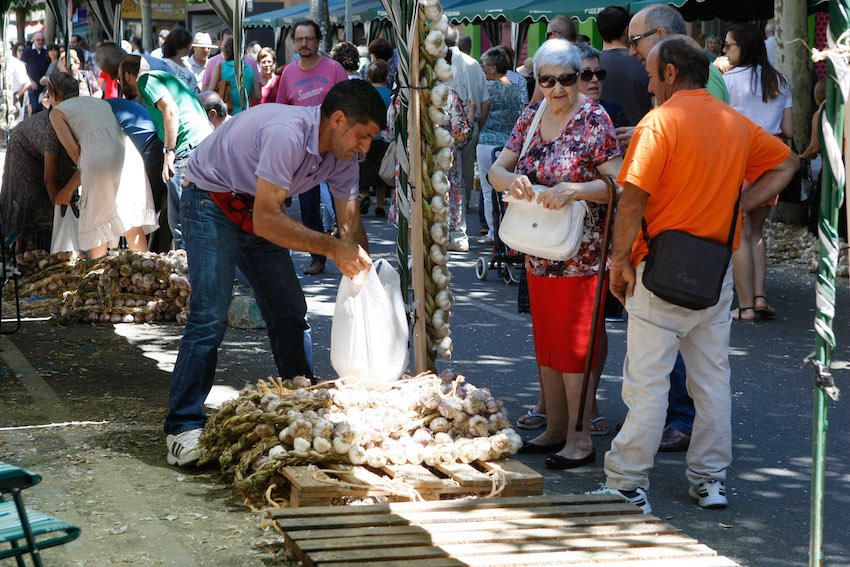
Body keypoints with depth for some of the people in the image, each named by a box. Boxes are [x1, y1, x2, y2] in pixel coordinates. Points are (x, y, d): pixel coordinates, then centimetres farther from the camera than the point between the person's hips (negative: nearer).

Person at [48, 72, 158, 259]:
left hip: (99, 160, -5)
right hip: (129, 153, 5)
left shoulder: (57, 112, 16)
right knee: (133, 224, 11)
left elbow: (73, 149, 3)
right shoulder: (100, 102, 33)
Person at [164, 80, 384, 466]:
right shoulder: (288, 134, -34)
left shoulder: (343, 155, -7)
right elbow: (266, 220, -36)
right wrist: (331, 247, -36)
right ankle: (184, 427, -14)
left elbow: (351, 224, -1)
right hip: (211, 202, -8)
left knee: (290, 314, 6)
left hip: (257, 207, 8)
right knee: (209, 317, -17)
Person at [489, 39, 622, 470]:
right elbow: (496, 169, 7)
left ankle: (580, 440, 5)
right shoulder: (531, 117, 8)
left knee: (575, 344, -3)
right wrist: (510, 180, -16)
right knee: (546, 341, 14)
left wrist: (573, 190, -31)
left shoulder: (593, 120, -11)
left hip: (581, 253, -7)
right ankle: (555, 429, 25)